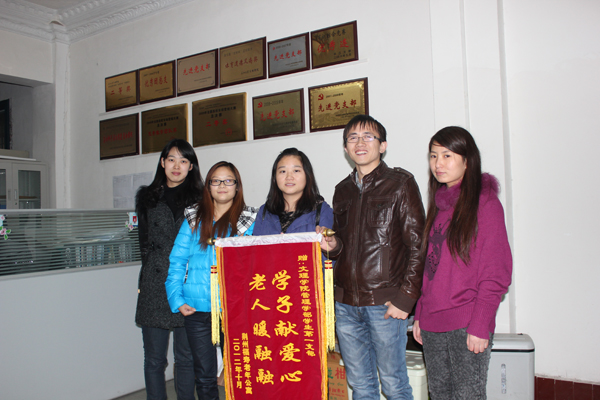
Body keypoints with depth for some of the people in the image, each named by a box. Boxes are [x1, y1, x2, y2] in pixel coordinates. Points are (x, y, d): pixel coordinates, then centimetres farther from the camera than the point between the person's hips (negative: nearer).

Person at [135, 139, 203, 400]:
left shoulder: (200, 198, 7)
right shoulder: (148, 197, 12)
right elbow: (145, 244, 16)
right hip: (155, 287, 1)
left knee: (186, 357, 8)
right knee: (154, 360, 7)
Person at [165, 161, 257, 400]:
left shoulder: (249, 221, 3)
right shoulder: (194, 220, 9)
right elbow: (176, 261, 7)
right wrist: (177, 299, -2)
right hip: (196, 309, 2)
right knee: (204, 375, 11)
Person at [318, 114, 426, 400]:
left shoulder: (400, 183, -2)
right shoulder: (342, 190, 14)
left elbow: (417, 245, -7)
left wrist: (406, 297, -13)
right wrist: (333, 246, -1)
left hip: (384, 303, -5)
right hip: (345, 303, 5)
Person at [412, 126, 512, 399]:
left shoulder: (485, 204, -7)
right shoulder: (438, 206, 13)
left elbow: (496, 274, -10)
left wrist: (479, 325, -15)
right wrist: (420, 315, 12)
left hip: (467, 326, -6)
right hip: (432, 324, 6)